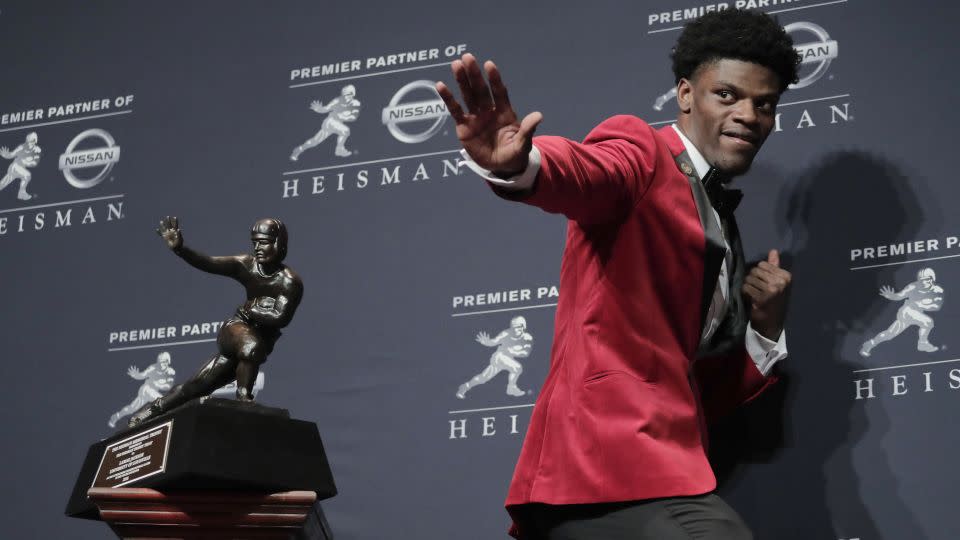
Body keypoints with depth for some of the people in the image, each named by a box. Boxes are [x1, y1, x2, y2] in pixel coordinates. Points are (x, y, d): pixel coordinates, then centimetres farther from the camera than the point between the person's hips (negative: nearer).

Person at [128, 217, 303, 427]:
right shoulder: (246, 265, -8)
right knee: (252, 346, -33)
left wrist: (249, 309, -14)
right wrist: (179, 248, -35)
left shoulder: (290, 281, -15)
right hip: (235, 330, 0)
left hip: (262, 343, 0)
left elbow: (280, 318, -26)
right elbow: (208, 263, -19)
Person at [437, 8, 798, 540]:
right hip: (610, 461, -9)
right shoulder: (639, 150, 1)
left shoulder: (722, 226, 24)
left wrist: (766, 329, 6)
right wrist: (519, 164, -46)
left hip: (659, 471, 9)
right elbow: (584, 172, -25)